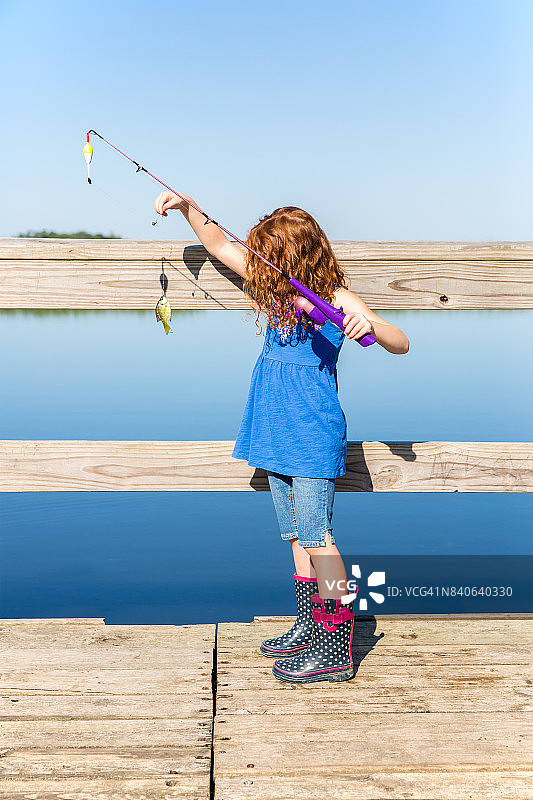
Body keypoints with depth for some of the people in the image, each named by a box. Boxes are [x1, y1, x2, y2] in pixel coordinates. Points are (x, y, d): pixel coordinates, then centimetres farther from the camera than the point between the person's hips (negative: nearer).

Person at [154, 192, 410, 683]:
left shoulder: (336, 299, -9)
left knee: (315, 536, -8)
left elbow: (400, 344, -13)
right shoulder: (278, 290, 11)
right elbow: (220, 246, 18)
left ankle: (337, 651, 0)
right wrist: (188, 208, 10)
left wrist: (368, 326, -32)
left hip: (314, 439, -7)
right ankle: (310, 627, 25)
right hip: (278, 436, 8)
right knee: (296, 534, 13)